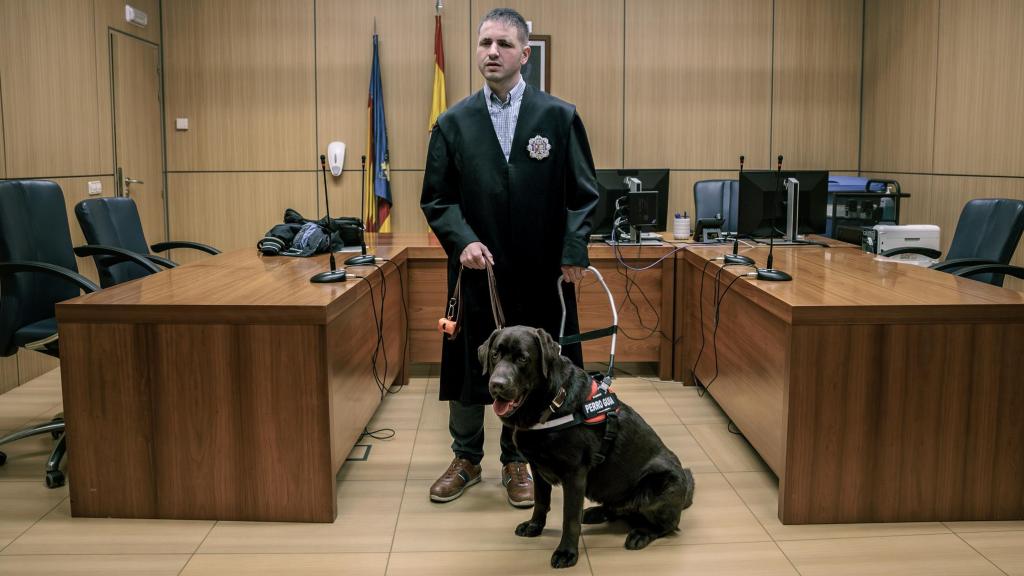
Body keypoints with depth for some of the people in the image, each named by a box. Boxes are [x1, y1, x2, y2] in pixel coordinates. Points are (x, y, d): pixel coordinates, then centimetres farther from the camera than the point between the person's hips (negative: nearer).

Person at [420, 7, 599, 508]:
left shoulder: (560, 117, 0)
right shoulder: (453, 123, 4)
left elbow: (583, 194, 1)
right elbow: (436, 199, 3)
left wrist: (574, 251, -10)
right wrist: (463, 241, -14)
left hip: (541, 273, -1)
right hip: (476, 271, 1)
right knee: (467, 368, 10)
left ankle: (516, 462, 28)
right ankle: (466, 459, 30)